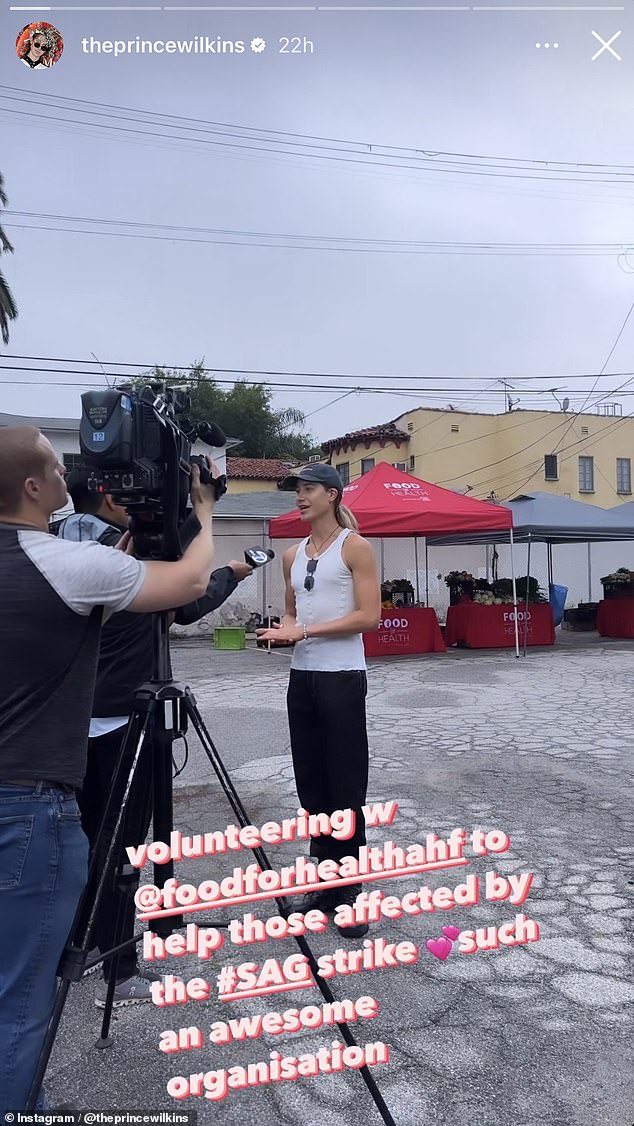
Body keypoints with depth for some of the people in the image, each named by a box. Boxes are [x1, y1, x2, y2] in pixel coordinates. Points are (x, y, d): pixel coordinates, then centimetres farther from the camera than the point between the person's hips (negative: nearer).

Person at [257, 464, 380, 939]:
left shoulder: (355, 547, -5)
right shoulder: (293, 556, 13)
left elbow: (369, 616, -13)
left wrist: (304, 631, -17)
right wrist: (282, 632, -2)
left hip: (342, 679, -6)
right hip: (301, 678, 7)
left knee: (346, 789, -1)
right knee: (312, 786, 11)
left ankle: (351, 890, 11)